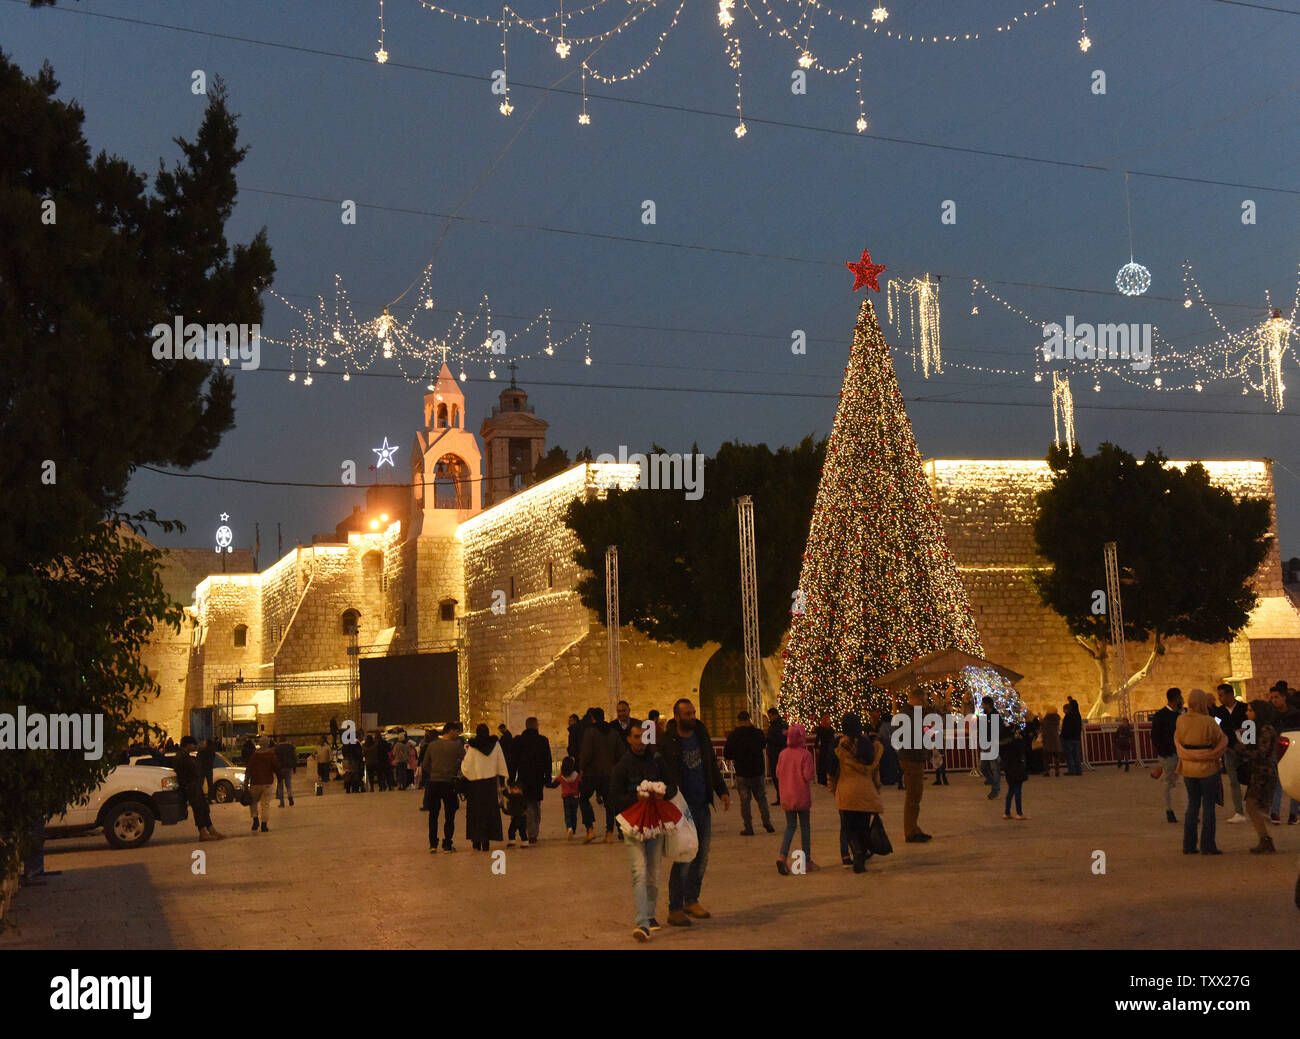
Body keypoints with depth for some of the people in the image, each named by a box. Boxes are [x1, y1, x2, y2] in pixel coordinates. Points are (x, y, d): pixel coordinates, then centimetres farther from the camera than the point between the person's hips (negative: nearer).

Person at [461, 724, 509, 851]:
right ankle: (486, 841, 1)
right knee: (490, 811, 7)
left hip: (475, 783, -1)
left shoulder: (472, 747, -7)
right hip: (491, 782, 1)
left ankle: (476, 841, 8)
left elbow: (466, 768, -5)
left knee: (475, 813, 9)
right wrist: (503, 780, 13)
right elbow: (501, 764, 5)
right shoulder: (495, 744, -1)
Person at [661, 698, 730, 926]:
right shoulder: (667, 742, -11)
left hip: (703, 806, 6)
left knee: (702, 857, 12)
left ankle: (691, 901, 27)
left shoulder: (701, 735, 7)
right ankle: (675, 909, 4)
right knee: (683, 859, -6)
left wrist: (722, 791, 10)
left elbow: (712, 766, 18)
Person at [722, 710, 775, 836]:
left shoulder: (733, 736, -9)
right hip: (758, 772, 2)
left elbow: (726, 755, -3)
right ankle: (767, 823, 13)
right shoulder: (757, 733, -6)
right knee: (762, 798, 15)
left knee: (744, 801, 5)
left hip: (741, 773, -1)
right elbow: (764, 745, 16)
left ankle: (748, 828, 3)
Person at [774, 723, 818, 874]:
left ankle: (783, 856, -8)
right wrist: (814, 772, 1)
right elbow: (808, 775, -19)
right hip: (802, 797, -4)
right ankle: (807, 861, 15)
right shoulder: (805, 754, -15)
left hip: (787, 797, 4)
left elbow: (778, 773, 5)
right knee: (805, 827, 8)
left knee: (790, 826, 12)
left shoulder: (783, 754, 0)